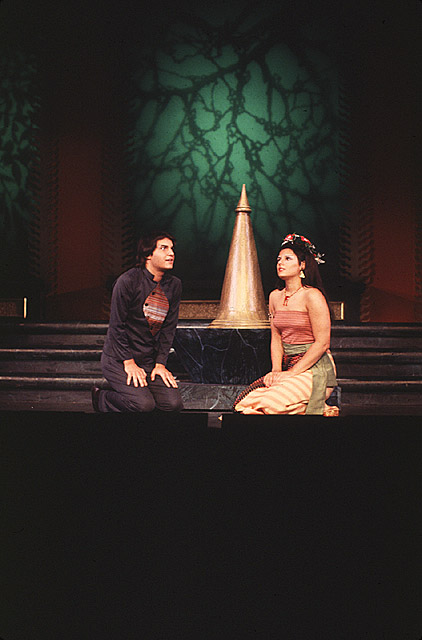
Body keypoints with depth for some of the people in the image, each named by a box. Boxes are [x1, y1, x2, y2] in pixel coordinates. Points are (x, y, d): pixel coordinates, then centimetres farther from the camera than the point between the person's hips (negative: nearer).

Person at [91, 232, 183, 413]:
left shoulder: (174, 285, 3)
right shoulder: (128, 281, -14)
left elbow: (168, 328, 6)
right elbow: (117, 325, -12)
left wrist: (160, 363, -3)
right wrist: (129, 363, -14)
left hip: (149, 359, 5)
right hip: (118, 358, -5)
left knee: (174, 404, -14)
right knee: (143, 405, -24)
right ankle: (101, 398, 3)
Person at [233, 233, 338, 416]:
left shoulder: (312, 296, -10)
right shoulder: (275, 296, 11)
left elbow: (322, 343, -13)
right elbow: (276, 338, 12)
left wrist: (291, 373, -15)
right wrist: (276, 370, -4)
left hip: (315, 368, -6)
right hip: (288, 366, 6)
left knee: (268, 403, -26)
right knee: (244, 403, -14)